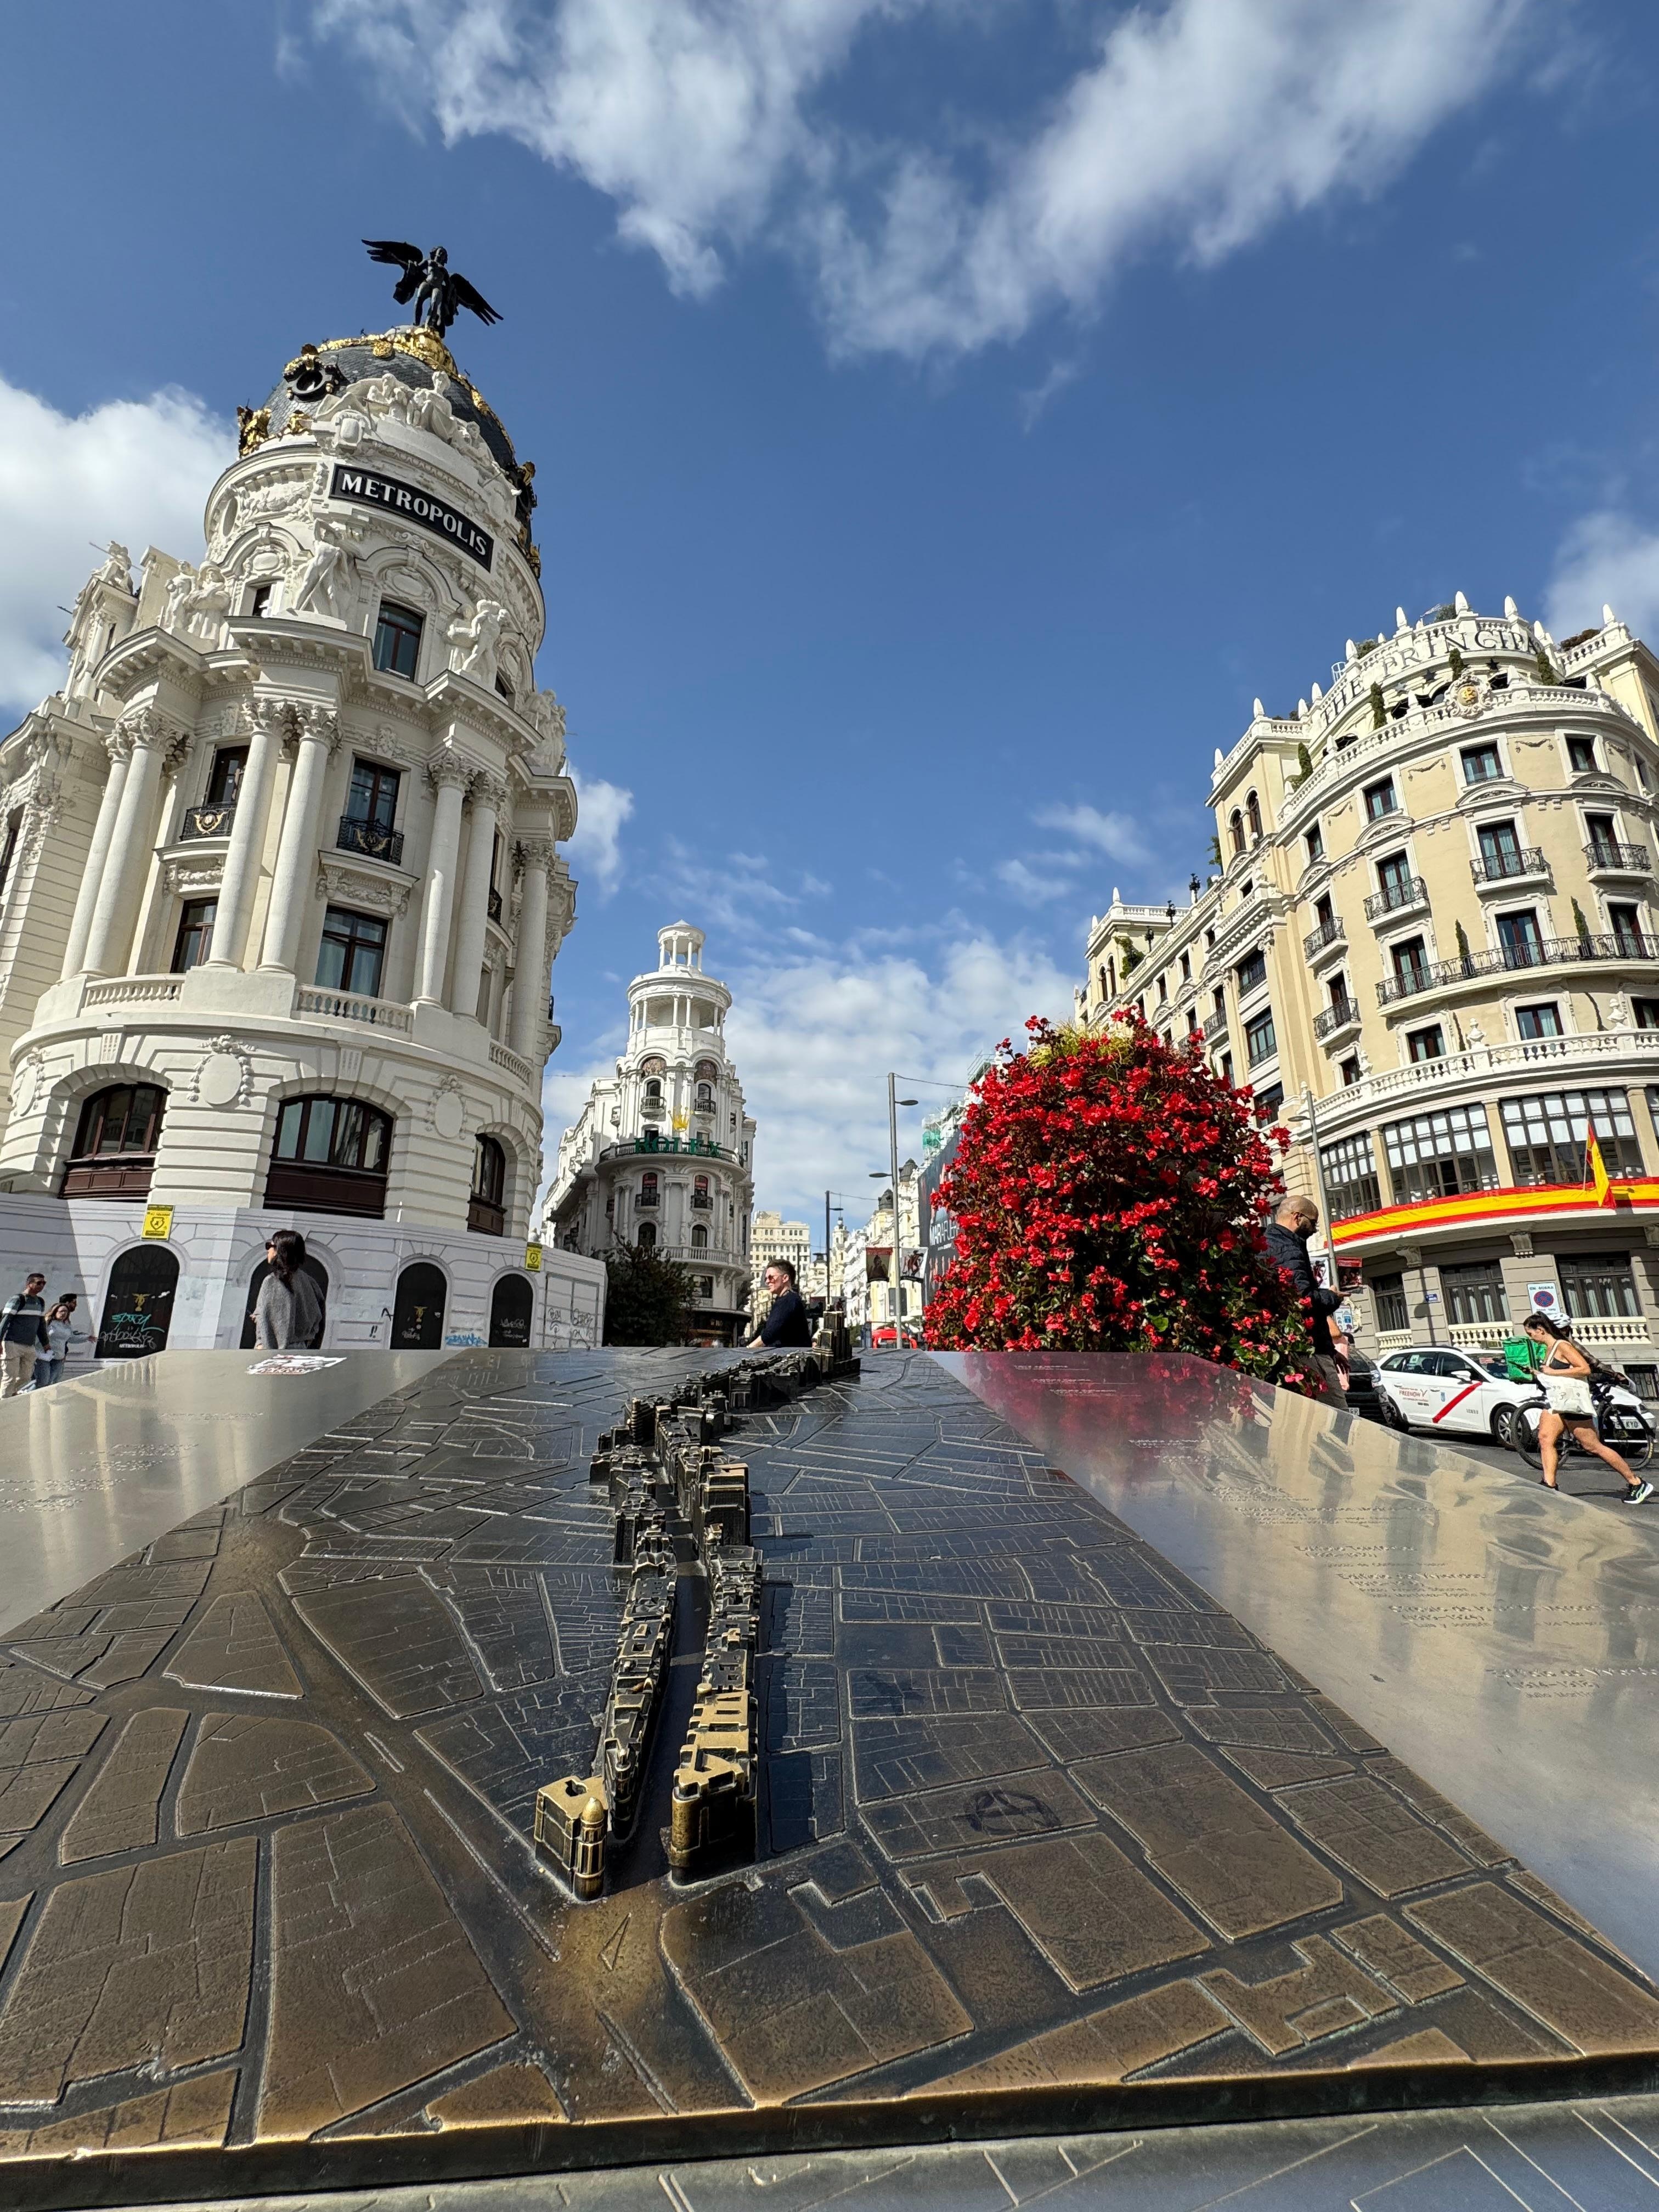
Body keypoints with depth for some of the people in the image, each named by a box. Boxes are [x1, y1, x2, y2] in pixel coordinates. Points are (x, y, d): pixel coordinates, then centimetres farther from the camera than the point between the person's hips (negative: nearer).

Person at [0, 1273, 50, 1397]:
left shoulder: (40, 1302, 15)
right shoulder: (17, 1300, -6)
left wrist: (45, 1343, 25)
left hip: (30, 1347, 7)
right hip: (13, 1345, -7)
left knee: (26, 1378, 5)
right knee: (11, 1378, -6)